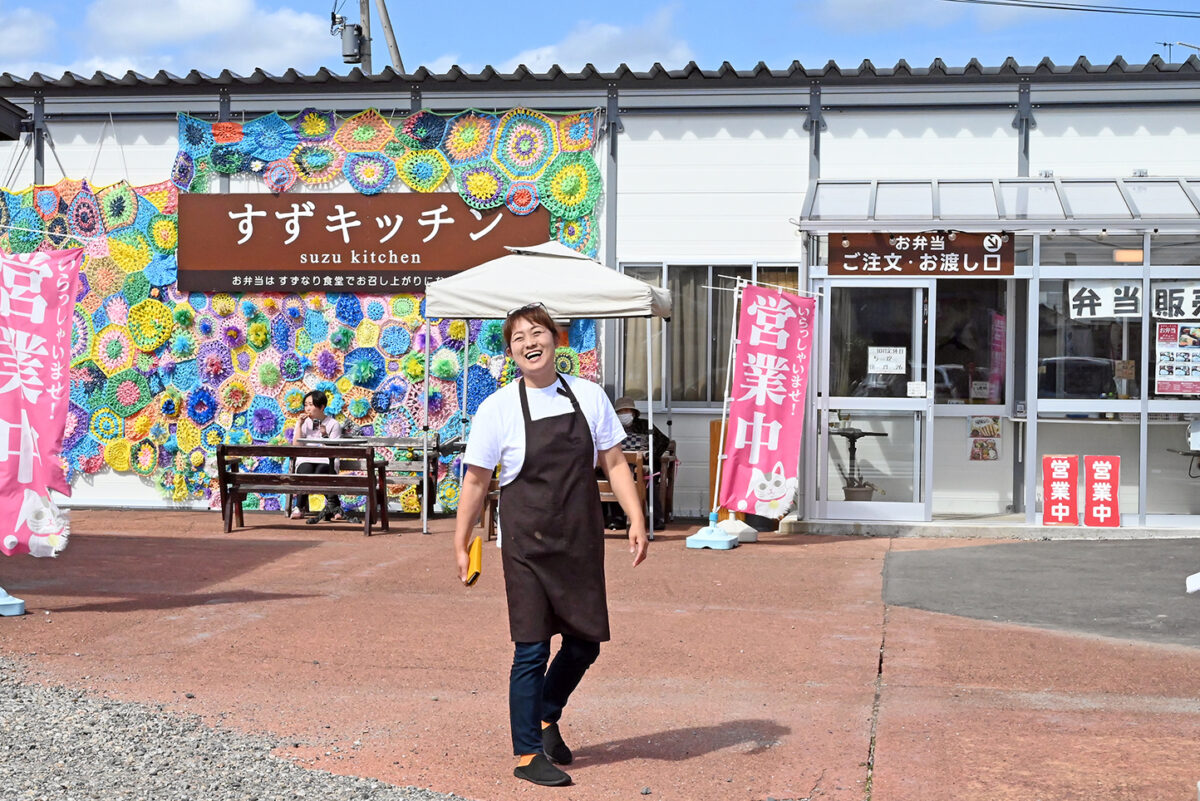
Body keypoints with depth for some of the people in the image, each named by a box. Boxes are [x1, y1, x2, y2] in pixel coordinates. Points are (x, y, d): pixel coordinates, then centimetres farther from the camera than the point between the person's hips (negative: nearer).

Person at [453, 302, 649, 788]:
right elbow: (476, 481, -1)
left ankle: (546, 718, 37)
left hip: (581, 542, 4)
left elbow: (614, 463, 8)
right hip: (526, 544, -4)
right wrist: (461, 546, -2)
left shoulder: (589, 397, 3)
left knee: (584, 644, 10)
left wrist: (636, 520, -2)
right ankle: (528, 754, 11)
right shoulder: (498, 409, -5)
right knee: (532, 649, -3)